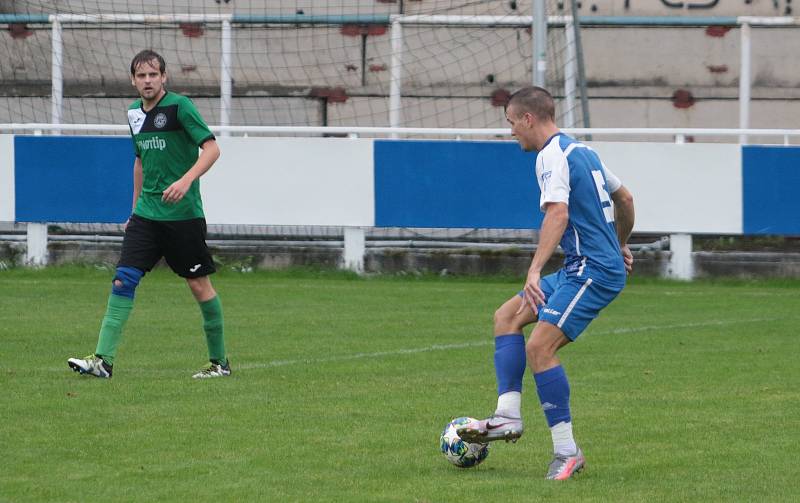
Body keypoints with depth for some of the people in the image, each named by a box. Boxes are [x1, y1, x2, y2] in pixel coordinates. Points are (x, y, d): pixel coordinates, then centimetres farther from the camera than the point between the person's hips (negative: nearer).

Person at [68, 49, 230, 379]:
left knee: (198, 284, 2)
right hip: (146, 213, 6)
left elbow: (211, 148, -16)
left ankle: (220, 361, 16)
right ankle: (103, 359, -11)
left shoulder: (179, 106, -10)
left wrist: (186, 180, -30)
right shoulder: (135, 113, 11)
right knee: (123, 279, -7)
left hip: (183, 213, -6)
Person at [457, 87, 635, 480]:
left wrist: (535, 270, -35)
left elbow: (558, 213, -28)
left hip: (593, 270, -11)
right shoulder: (581, 151, 17)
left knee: (539, 347, -18)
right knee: (507, 316, 13)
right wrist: (620, 245, 42)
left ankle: (567, 451, -16)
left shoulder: (552, 155, -13)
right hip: (579, 270, 11)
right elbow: (624, 199, 28)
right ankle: (508, 416, 3)